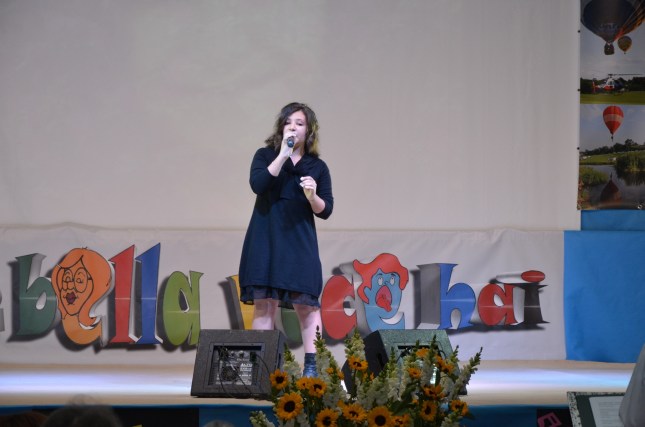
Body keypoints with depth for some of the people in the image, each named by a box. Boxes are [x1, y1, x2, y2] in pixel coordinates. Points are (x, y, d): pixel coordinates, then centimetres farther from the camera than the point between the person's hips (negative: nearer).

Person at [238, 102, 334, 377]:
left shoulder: (318, 167, 10)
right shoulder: (265, 156, 7)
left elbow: (325, 211, 7)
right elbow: (258, 184, -12)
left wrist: (312, 196, -14)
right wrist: (283, 155, -13)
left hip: (300, 243, 1)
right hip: (266, 241, -1)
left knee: (305, 303, -5)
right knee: (264, 303, -3)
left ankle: (311, 366, -4)